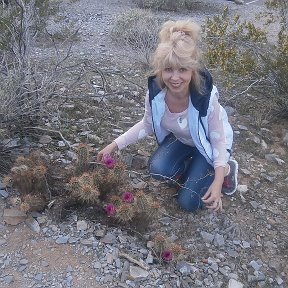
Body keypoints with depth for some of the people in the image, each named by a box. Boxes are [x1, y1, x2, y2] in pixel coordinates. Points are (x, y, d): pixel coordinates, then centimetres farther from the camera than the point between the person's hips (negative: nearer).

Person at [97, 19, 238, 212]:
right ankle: (193, 169, 9)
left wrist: (218, 181, -37)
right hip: (180, 138, 4)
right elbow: (147, 125, -8)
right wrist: (115, 145, -15)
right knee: (158, 169, -23)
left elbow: (218, 140, -25)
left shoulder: (206, 97, -38)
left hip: (208, 143, -3)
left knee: (189, 202, -7)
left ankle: (226, 170, 17)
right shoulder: (155, 92, -27)